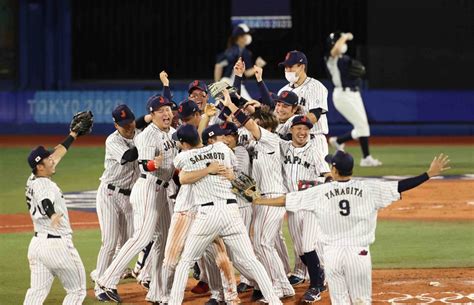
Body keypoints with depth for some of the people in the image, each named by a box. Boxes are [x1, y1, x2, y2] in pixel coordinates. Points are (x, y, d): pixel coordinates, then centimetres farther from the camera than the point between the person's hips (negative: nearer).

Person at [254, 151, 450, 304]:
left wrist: (259, 201, 18)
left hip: (332, 253, 0)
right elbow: (400, 186, -4)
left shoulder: (320, 192, -1)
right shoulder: (369, 189, -3)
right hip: (359, 252, 0)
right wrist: (430, 174, 1)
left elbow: (287, 200, 5)